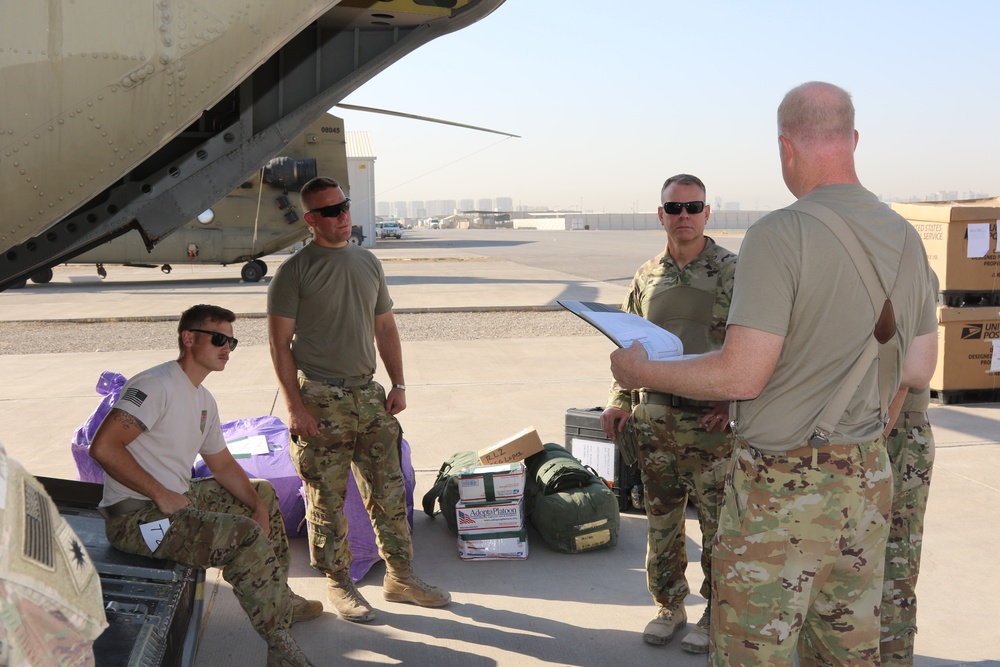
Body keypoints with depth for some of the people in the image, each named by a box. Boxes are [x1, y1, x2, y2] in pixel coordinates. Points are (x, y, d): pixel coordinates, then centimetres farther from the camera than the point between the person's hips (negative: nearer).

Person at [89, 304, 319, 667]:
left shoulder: (203, 400, 13)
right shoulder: (157, 385, -17)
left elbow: (223, 464, 19)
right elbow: (103, 447, -26)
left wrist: (259, 506, 3)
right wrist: (161, 494, -23)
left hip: (176, 498, 11)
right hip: (135, 516, -11)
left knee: (263, 492, 21)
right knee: (245, 536, -26)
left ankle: (278, 599, 28)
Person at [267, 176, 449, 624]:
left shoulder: (368, 263, 11)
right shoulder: (294, 271, -6)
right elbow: (280, 343, -8)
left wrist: (398, 385, 8)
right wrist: (295, 406, -14)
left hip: (368, 393, 5)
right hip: (320, 398, -5)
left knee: (389, 491, 9)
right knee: (327, 499, 4)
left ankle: (400, 577, 21)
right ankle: (338, 583, 19)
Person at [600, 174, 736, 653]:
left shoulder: (733, 271, -4)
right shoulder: (647, 276, 9)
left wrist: (734, 402, -14)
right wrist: (619, 401, 6)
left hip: (711, 419, -4)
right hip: (654, 418, 4)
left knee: (718, 524, 5)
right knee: (661, 520, 13)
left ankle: (716, 614, 22)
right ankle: (668, 606, 29)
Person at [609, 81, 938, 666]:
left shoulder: (780, 235, -19)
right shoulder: (907, 238, 4)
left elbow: (742, 377, -21)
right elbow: (919, 371, 11)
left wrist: (641, 371, -7)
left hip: (782, 487, -7)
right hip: (868, 480, 8)